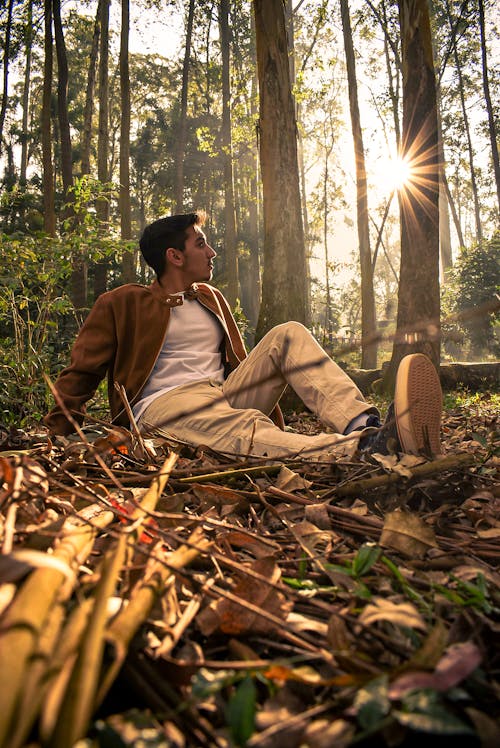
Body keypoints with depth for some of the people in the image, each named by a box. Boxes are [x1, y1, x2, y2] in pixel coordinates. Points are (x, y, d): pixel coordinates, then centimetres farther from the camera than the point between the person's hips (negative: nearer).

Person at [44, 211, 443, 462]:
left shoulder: (212, 299, 23)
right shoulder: (122, 304, 6)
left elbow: (239, 360, 23)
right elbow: (82, 372, 8)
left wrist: (276, 422, 14)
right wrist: (61, 432, -6)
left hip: (225, 393, 6)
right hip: (167, 404, -5)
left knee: (288, 335, -15)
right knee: (247, 431, -38)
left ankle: (363, 424, -38)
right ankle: (365, 446, -60)